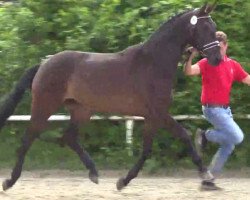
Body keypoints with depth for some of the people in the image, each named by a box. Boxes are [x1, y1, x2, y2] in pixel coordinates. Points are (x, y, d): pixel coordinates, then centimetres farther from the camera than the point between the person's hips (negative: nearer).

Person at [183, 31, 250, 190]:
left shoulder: (233, 65, 9)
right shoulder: (207, 63, -9)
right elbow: (189, 71, -25)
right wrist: (191, 57, -42)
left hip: (225, 109, 8)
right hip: (213, 109, -7)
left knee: (229, 146, 9)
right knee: (237, 137, -19)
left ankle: (209, 178, 14)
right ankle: (205, 135, 0)